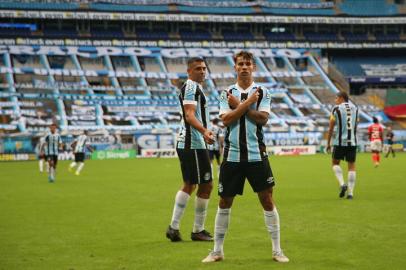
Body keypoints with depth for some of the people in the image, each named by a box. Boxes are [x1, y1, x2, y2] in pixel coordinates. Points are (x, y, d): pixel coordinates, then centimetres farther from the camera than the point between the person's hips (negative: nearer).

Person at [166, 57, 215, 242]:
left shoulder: (192, 87, 19)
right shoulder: (191, 87, -12)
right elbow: (189, 115, -26)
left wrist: (203, 133, 38)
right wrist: (204, 131, -40)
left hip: (185, 142, 11)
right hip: (194, 144, -11)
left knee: (189, 185, 16)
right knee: (206, 185, -3)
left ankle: (174, 227, 13)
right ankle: (198, 230, 5)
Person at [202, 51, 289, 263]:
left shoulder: (262, 92, 4)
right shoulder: (227, 93, 6)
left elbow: (263, 118, -11)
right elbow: (225, 119, -9)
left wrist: (238, 105, -10)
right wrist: (247, 102, -12)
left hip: (256, 155, -1)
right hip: (232, 155, 1)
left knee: (267, 199, -2)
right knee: (224, 202, 6)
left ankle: (277, 250, 7)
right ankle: (217, 250, 16)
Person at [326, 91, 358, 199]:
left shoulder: (336, 109, -3)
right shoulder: (355, 108, 11)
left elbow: (331, 128, -2)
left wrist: (328, 143, 5)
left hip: (340, 142, -3)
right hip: (352, 142, 3)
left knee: (335, 162, 14)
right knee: (351, 166, 7)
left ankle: (342, 184, -5)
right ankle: (350, 192, 4)